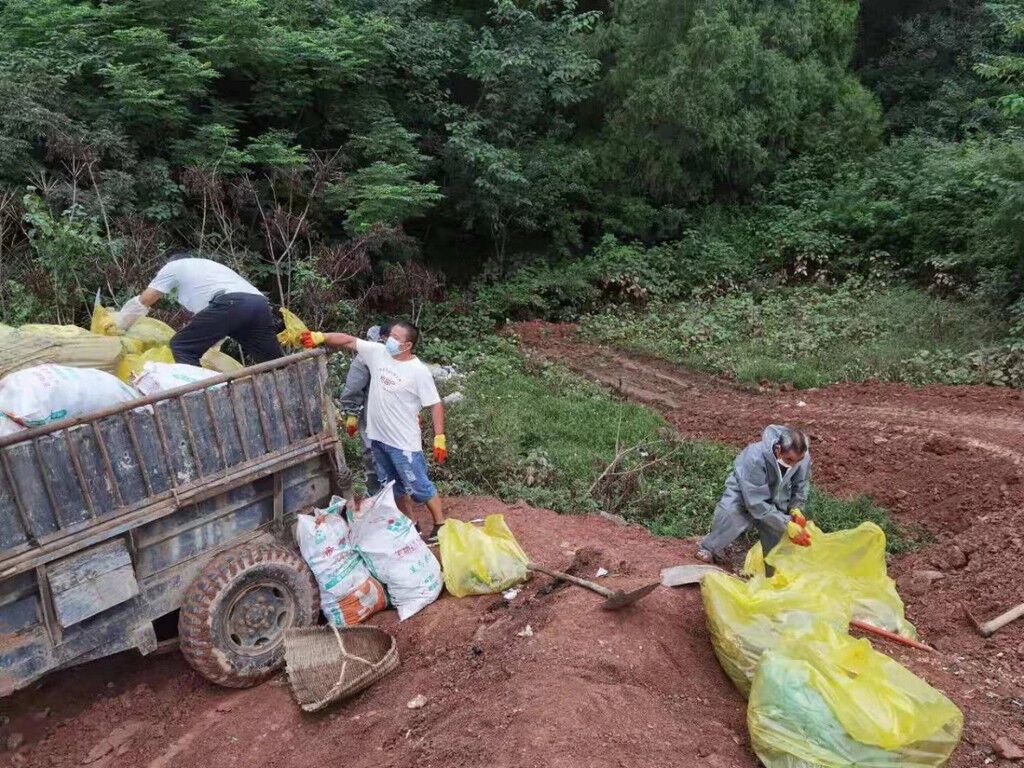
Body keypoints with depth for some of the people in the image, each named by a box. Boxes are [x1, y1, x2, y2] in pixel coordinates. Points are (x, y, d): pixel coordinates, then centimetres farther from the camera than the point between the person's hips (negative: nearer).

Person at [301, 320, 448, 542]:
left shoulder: (419, 372, -17)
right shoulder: (378, 352, -2)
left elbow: (435, 405, -14)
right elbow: (348, 340, 2)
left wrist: (439, 437, -17)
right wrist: (320, 337, -12)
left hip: (404, 442, -7)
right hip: (378, 438, 7)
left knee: (419, 486, 4)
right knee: (394, 486, 20)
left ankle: (440, 525, 21)